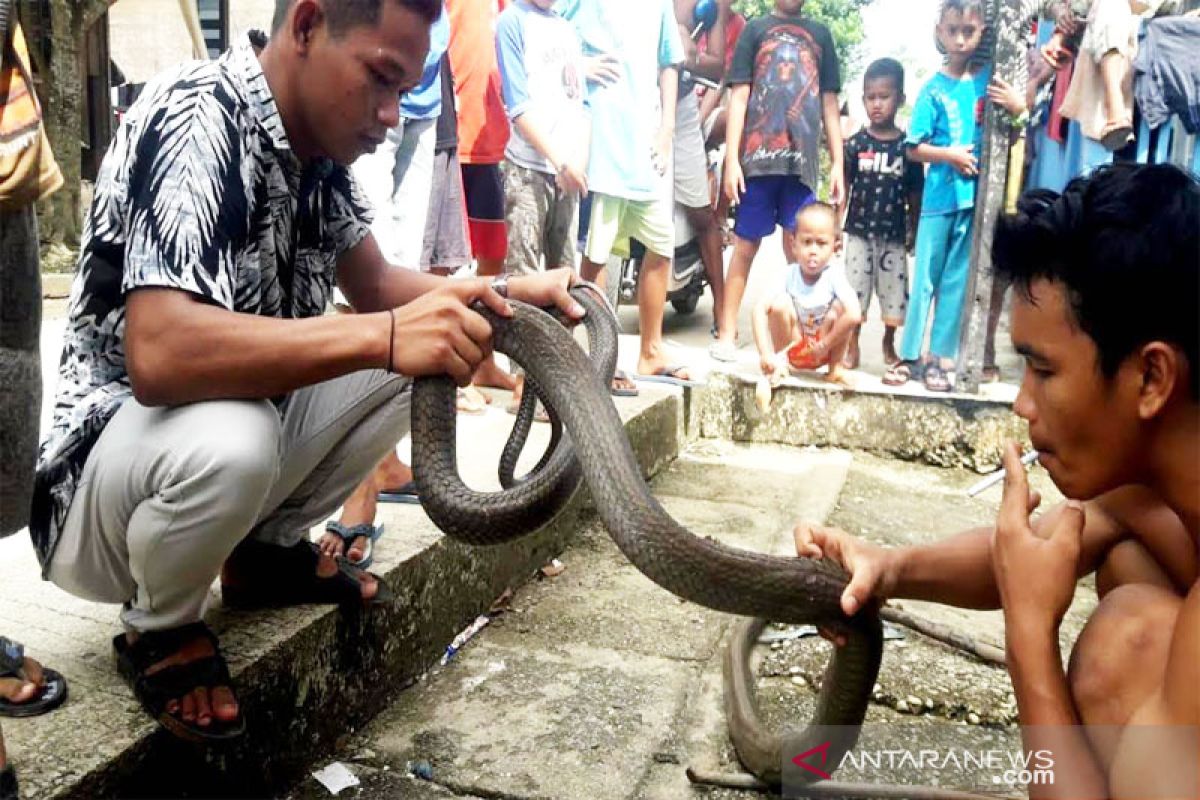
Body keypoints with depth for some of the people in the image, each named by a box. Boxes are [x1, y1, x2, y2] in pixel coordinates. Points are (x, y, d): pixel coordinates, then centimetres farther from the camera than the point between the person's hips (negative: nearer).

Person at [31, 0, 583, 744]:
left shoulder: (321, 148, -2)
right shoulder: (197, 123, -26)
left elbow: (375, 285, 7)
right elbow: (159, 355, -38)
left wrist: (507, 292, -9)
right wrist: (386, 336, -42)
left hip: (245, 424, 7)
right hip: (110, 453, -7)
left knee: (426, 355, -5)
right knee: (227, 436, -39)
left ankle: (268, 549, 9)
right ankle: (160, 629, -5)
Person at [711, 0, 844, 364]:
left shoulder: (820, 34, 19)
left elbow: (829, 104, 17)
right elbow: (739, 97, 4)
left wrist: (837, 162, 10)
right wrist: (731, 158, -5)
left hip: (802, 160, 2)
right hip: (759, 157, -2)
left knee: (799, 252, -2)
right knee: (746, 247, 0)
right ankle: (727, 333, 5)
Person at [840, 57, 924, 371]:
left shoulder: (907, 146, 0)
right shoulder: (856, 143, -1)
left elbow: (914, 193, 5)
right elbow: (843, 188, 1)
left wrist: (915, 232, 6)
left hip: (894, 234, 1)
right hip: (859, 231, -1)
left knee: (894, 291, 8)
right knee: (854, 290, 3)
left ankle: (889, 344, 27)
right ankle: (852, 347, 16)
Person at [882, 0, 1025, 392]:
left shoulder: (993, 77, 3)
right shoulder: (934, 88, -1)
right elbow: (914, 149, -1)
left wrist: (1018, 105, -12)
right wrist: (950, 155, -15)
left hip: (977, 195, 1)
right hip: (939, 196, -1)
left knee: (956, 280, 6)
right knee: (924, 278, 5)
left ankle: (940, 357, 14)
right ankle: (909, 355, 13)